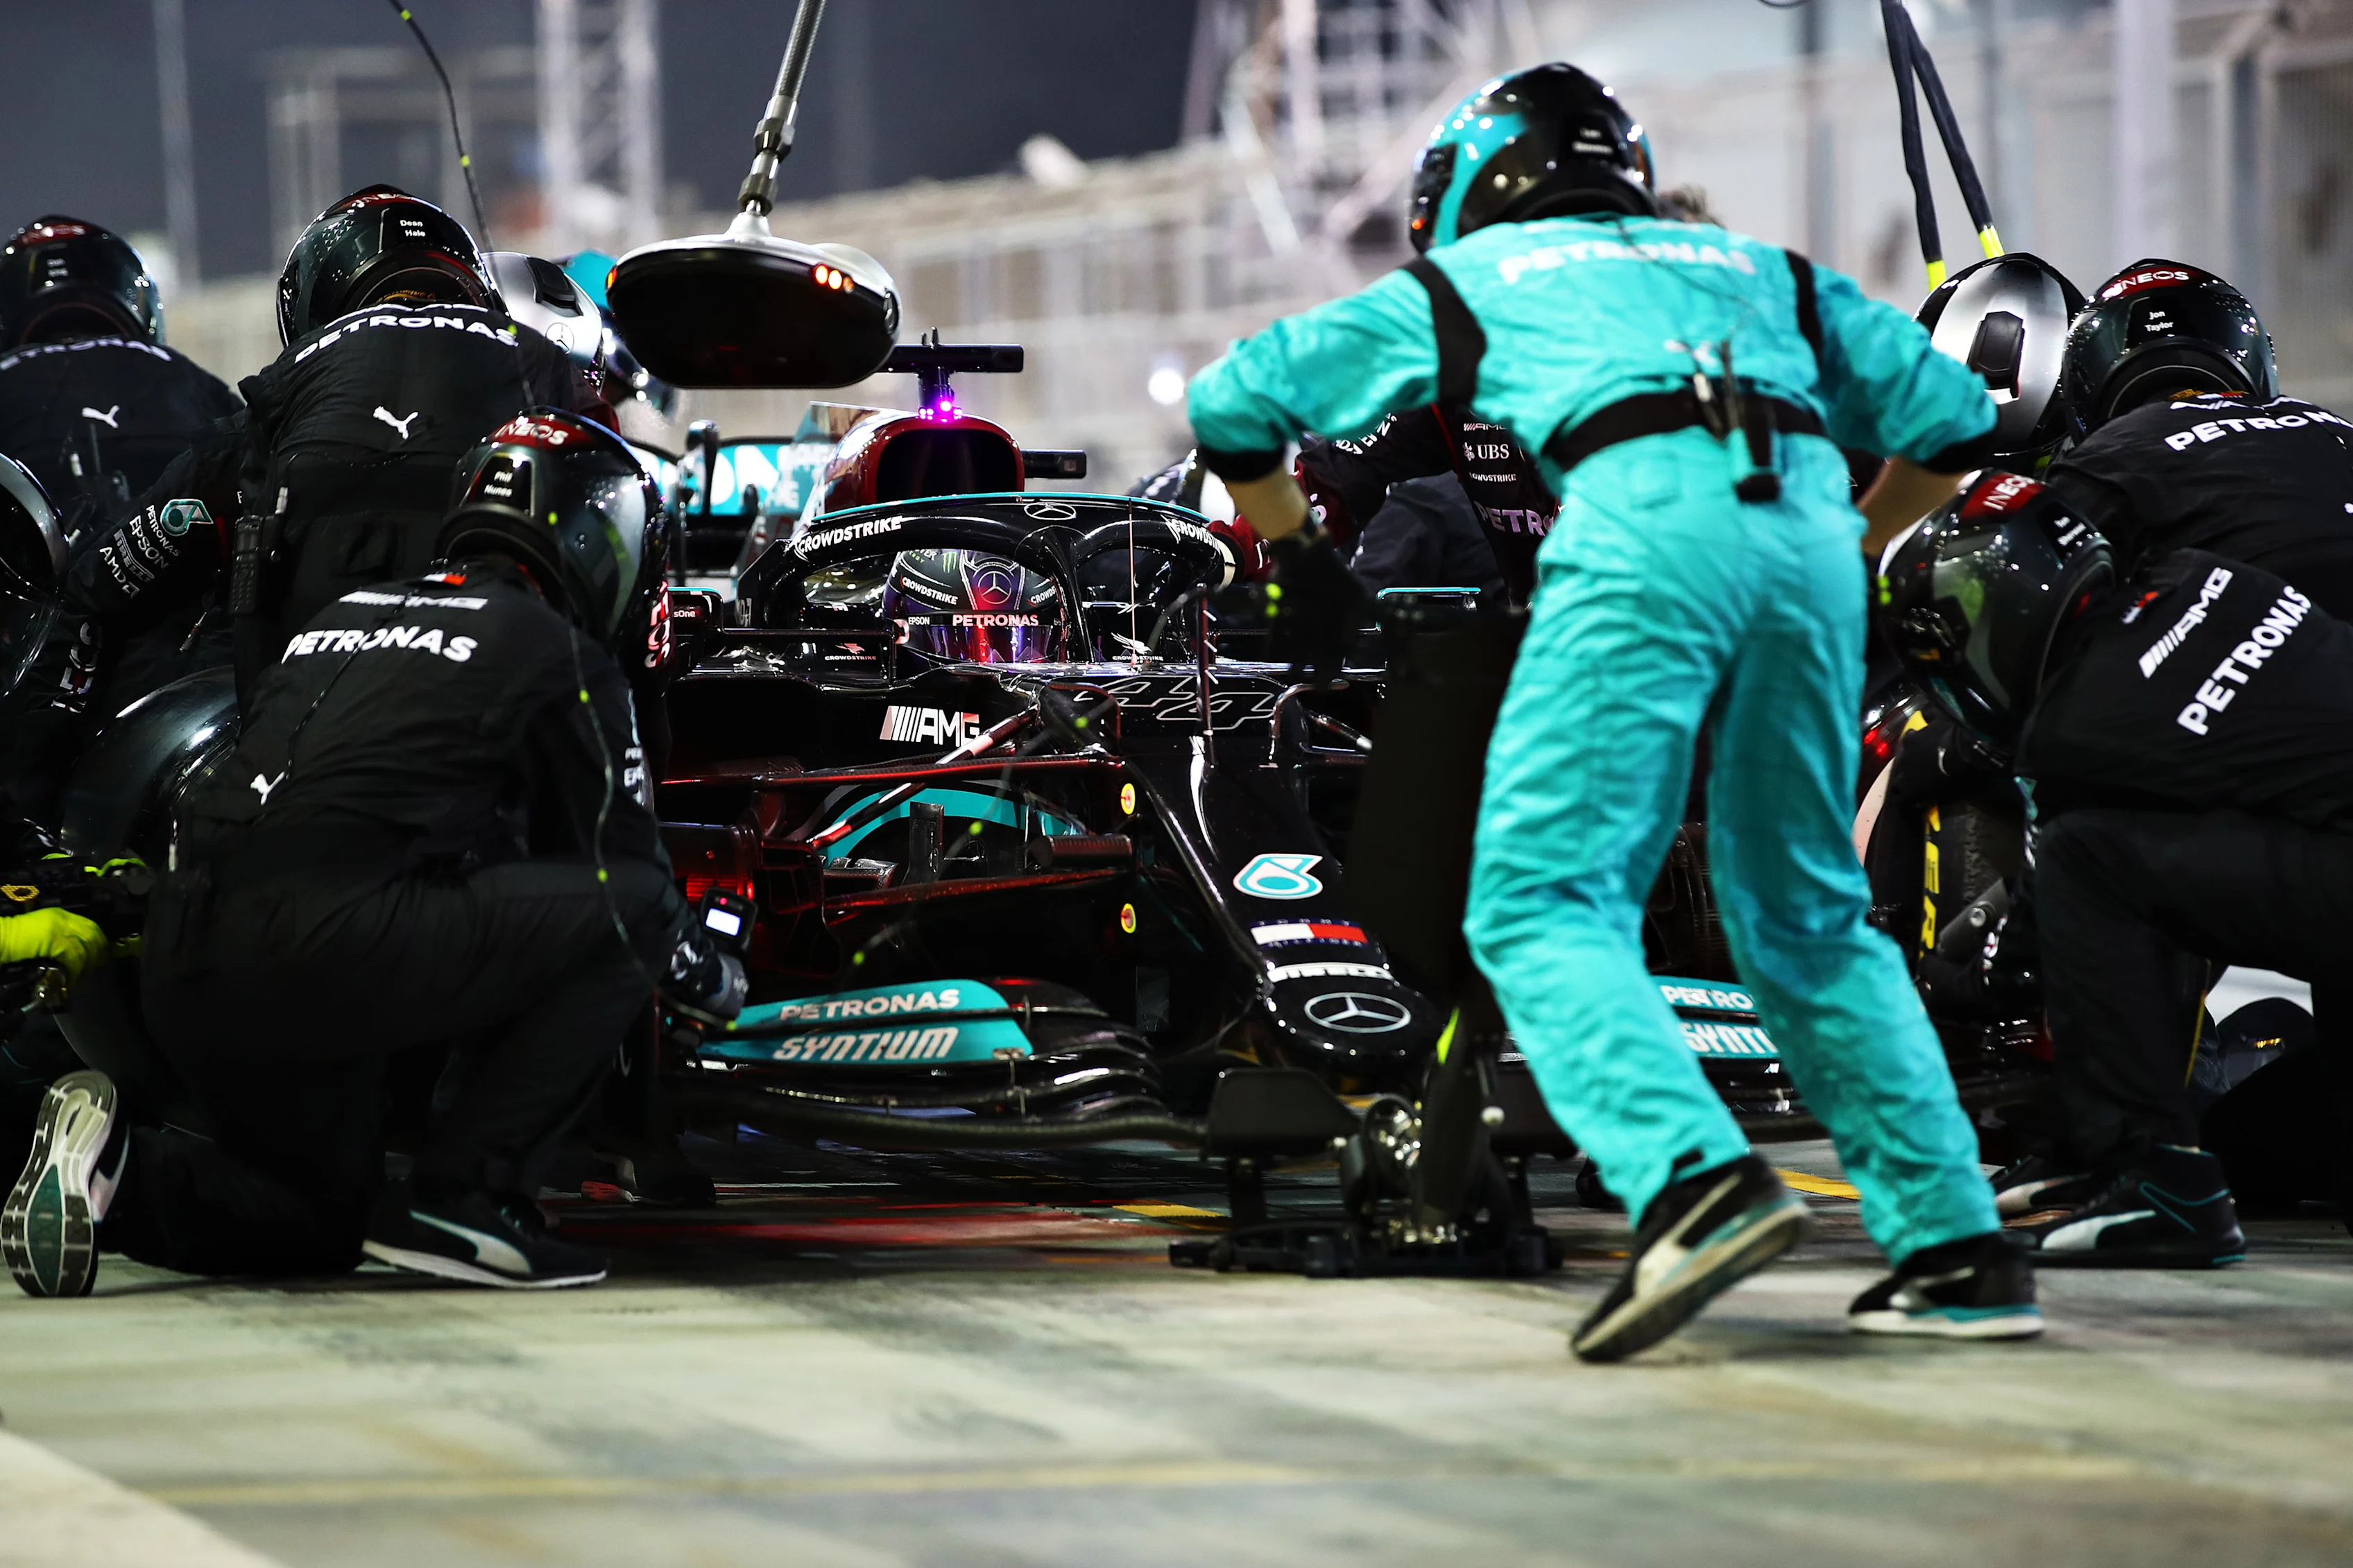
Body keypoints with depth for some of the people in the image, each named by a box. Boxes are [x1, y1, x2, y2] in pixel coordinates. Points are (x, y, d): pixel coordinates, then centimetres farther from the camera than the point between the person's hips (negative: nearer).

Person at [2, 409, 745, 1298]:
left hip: (181, 972, 8)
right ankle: (462, 1195, -5)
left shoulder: (346, 615, 28)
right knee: (619, 914, 1)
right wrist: (714, 982, 29)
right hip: (336, 942, -8)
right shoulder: (560, 652, 6)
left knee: (319, 1224, 27)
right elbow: (625, 868, 10)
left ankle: (114, 1169, 1)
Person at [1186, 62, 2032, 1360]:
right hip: (1807, 530, 4)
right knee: (1809, 919, 16)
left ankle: (1698, 1179, -29)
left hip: (1641, 526, -4)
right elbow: (1952, 415, 32)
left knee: (1541, 903, -6)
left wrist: (1298, 561, 45)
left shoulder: (1461, 280, 29)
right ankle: (1957, 1245, 9)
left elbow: (1231, 400, 32)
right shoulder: (1757, 272, 36)